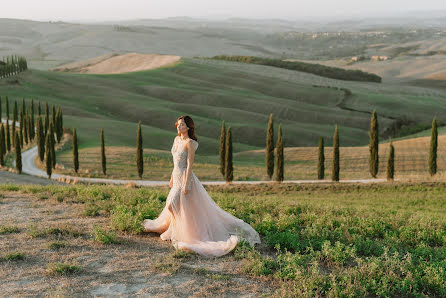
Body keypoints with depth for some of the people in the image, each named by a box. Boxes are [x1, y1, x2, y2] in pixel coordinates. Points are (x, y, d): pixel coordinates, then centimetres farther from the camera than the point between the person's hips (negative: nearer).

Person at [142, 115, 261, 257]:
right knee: (173, 206, 18)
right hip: (177, 176, 9)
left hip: (185, 177, -9)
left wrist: (186, 184, -21)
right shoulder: (177, 139, 8)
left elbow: (190, 165, -19)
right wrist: (172, 178, 19)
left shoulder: (190, 143, -17)